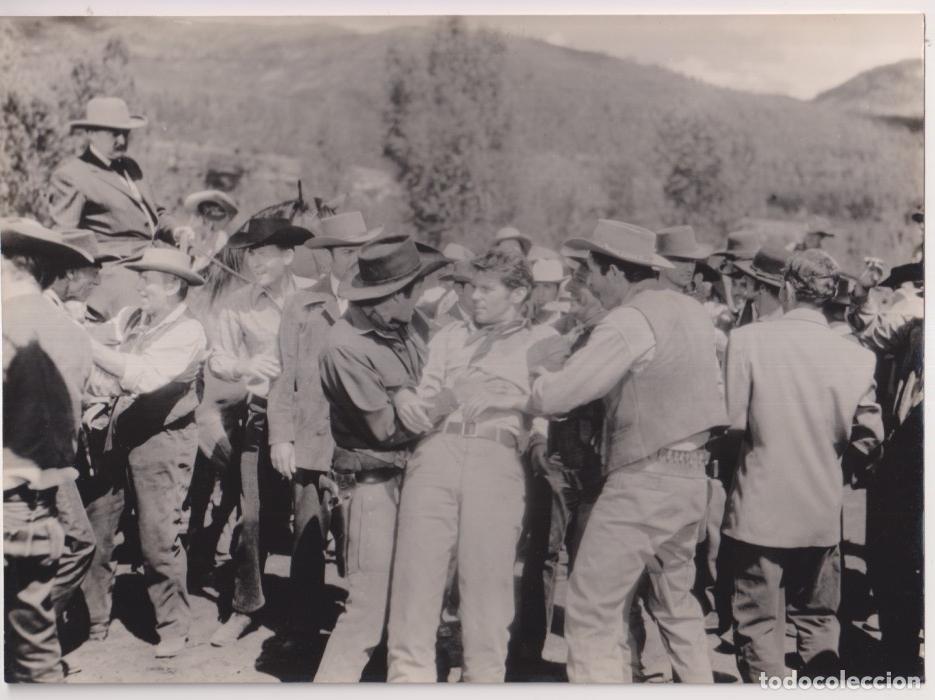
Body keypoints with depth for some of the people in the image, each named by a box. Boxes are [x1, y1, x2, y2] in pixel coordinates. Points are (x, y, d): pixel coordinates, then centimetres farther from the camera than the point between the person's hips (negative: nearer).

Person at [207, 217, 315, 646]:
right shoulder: (238, 305, 2)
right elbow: (218, 360, 5)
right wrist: (245, 367, -14)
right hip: (262, 415, 1)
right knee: (254, 515, 0)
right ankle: (245, 607, 16)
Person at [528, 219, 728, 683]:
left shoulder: (630, 320, -15)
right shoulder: (691, 310, 10)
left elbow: (554, 397, -18)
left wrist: (539, 386, 4)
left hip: (644, 480, -9)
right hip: (691, 475, 9)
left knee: (592, 610, -3)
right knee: (677, 602, 23)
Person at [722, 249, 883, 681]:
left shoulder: (748, 340, -13)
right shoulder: (857, 356, -5)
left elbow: (732, 419, -13)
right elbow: (869, 437, -2)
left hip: (761, 508, -3)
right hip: (823, 512, 3)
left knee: (760, 627, 8)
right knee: (819, 620, 21)